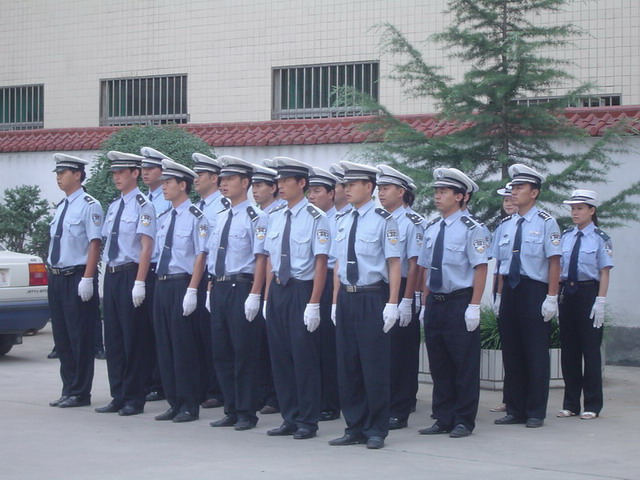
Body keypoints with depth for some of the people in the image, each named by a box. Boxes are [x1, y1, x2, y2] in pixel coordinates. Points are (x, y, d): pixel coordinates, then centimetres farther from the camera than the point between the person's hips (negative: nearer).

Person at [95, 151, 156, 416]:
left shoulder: (143, 205, -9)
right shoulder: (113, 207, 15)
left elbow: (146, 246, -14)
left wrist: (139, 283, -19)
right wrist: (108, 280, 13)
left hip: (130, 275, -8)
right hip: (112, 275, 8)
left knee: (134, 338, -2)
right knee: (113, 337, 10)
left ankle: (134, 399, 5)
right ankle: (118, 396, 17)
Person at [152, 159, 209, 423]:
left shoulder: (195, 217, -9)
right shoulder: (164, 219, 15)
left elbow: (201, 255, -12)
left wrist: (191, 291, -18)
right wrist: (160, 283, 12)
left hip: (182, 285, -8)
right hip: (162, 284, 8)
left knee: (184, 345, -4)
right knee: (164, 345, 9)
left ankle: (190, 406, 5)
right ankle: (174, 403, 17)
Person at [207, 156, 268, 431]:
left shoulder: (255, 218, -8)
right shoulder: (221, 217, 15)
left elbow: (261, 259, -13)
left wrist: (254, 295, -19)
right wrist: (212, 290, 15)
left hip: (241, 289, -8)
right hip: (219, 289, 8)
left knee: (245, 354, -2)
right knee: (221, 353, 10)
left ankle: (247, 414, 6)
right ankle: (232, 411, 19)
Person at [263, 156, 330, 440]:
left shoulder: (316, 218, -9)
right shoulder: (275, 218, 11)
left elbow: (321, 263, -12)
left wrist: (313, 304, -16)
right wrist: (268, 297, 12)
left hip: (301, 290, -7)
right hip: (278, 290, 7)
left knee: (304, 356, -2)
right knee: (280, 355, 10)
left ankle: (308, 422, 9)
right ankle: (290, 419, 20)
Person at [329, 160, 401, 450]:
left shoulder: (383, 220, -6)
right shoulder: (342, 221, 12)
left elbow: (394, 263, -8)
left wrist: (392, 304, -13)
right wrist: (336, 302, 14)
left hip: (372, 298, -6)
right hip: (346, 298, 6)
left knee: (374, 366, -2)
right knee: (347, 366, 9)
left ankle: (376, 431, 7)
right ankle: (355, 428, 18)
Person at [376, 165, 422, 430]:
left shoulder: (411, 222, -8)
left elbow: (414, 264, -11)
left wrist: (406, 301, -15)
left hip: (400, 293, -6)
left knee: (401, 355, 1)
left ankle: (399, 413, 7)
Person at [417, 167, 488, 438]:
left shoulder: (470, 228, -8)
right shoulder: (432, 229, 11)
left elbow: (481, 268, -11)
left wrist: (474, 307, -16)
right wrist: (426, 305, 13)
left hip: (460, 303, -7)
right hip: (435, 303, 7)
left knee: (465, 365, 0)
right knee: (439, 365, 10)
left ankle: (464, 422, 8)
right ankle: (443, 419, 18)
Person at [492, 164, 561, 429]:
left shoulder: (545, 222, -4)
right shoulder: (506, 224, 11)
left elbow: (554, 261, -8)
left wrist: (551, 298, -13)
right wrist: (500, 296, 11)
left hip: (534, 291, -6)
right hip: (510, 291, 6)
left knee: (536, 354, -1)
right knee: (511, 353, 8)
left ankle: (536, 413, 7)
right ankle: (515, 410, 16)